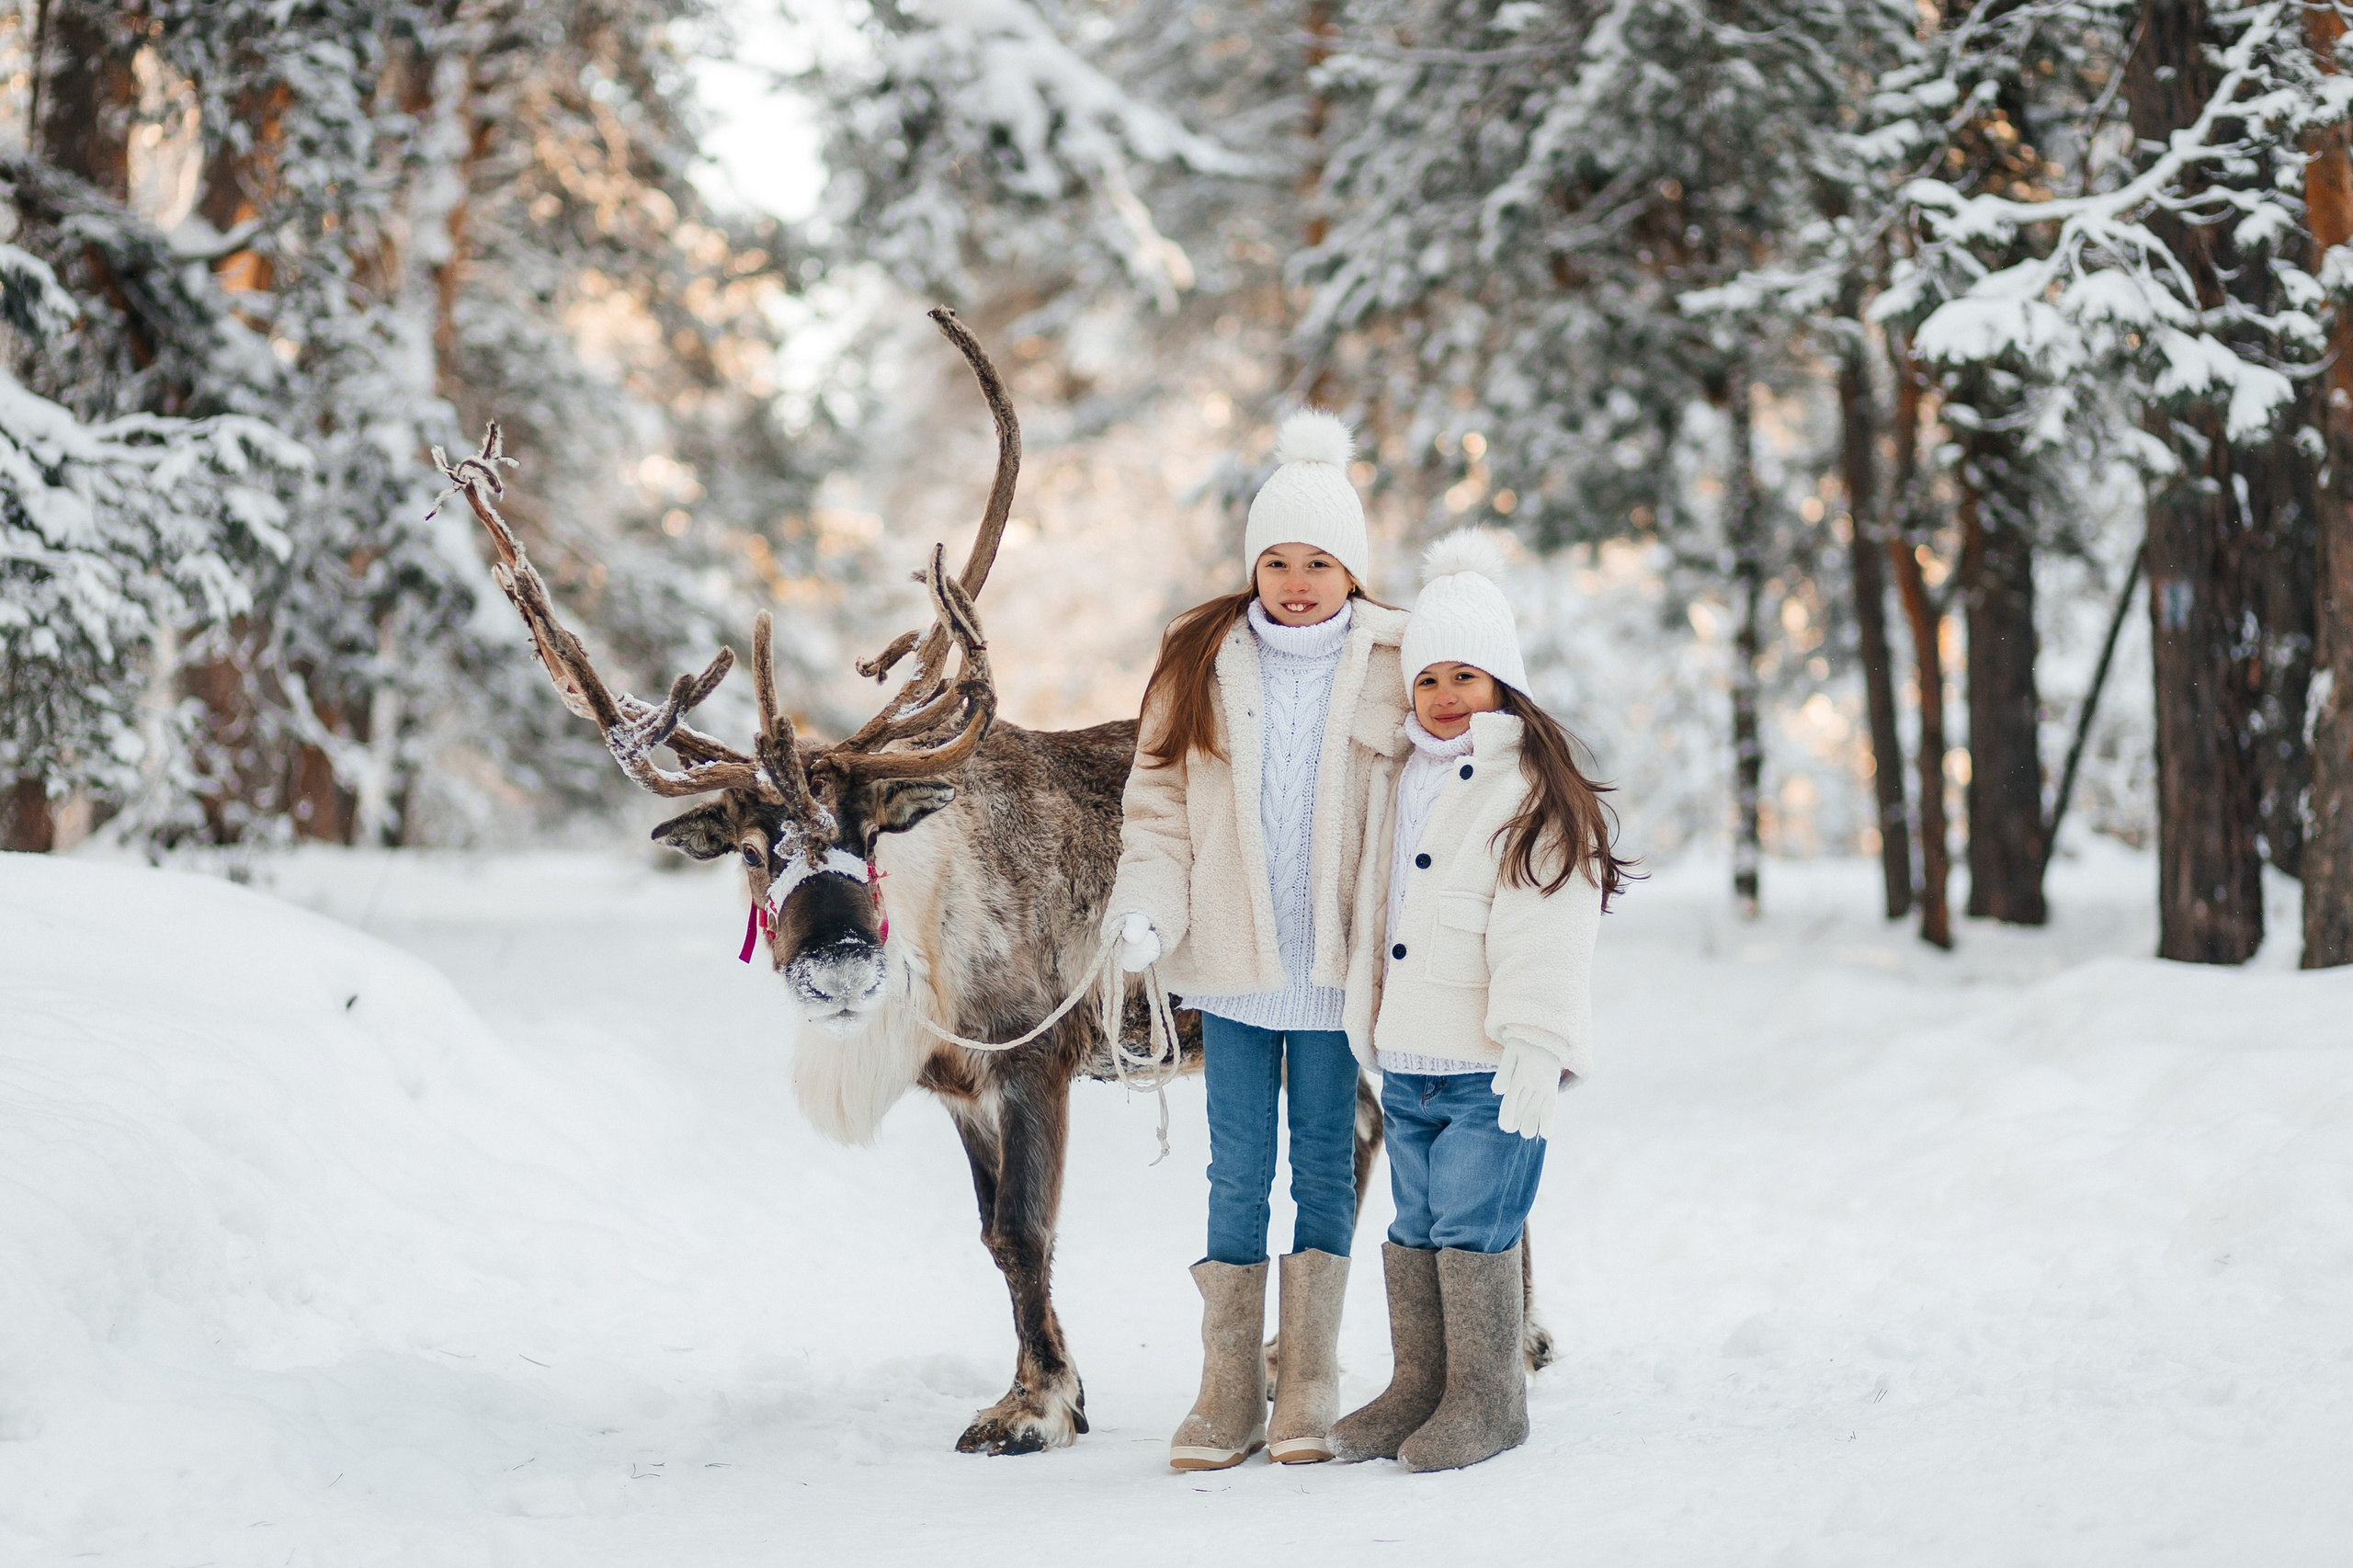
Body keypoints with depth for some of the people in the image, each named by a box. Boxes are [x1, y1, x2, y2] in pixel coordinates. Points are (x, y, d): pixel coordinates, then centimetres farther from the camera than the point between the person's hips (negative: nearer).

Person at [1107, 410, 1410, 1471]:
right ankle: (1228, 1398, 10)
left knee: (1325, 1168, 7)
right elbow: (1160, 799, 6)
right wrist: (1147, 908, -8)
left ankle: (1307, 1397, 15)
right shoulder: (1202, 660, 3)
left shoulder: (1392, 667, 0)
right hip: (1232, 965, 1)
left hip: (1337, 965, -1)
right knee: (1237, 1174, 6)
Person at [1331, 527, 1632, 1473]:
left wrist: (1534, 1047, -24)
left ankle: (1486, 1402, 5)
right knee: (1414, 1226, 11)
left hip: (1491, 1069, -7)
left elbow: (1546, 932, -17)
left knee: (1471, 1226, -6)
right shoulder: (1406, 778, 16)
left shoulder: (1533, 790, -9)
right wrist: (1378, 1025, 25)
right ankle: (1419, 1389, 21)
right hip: (1407, 1058, 7)